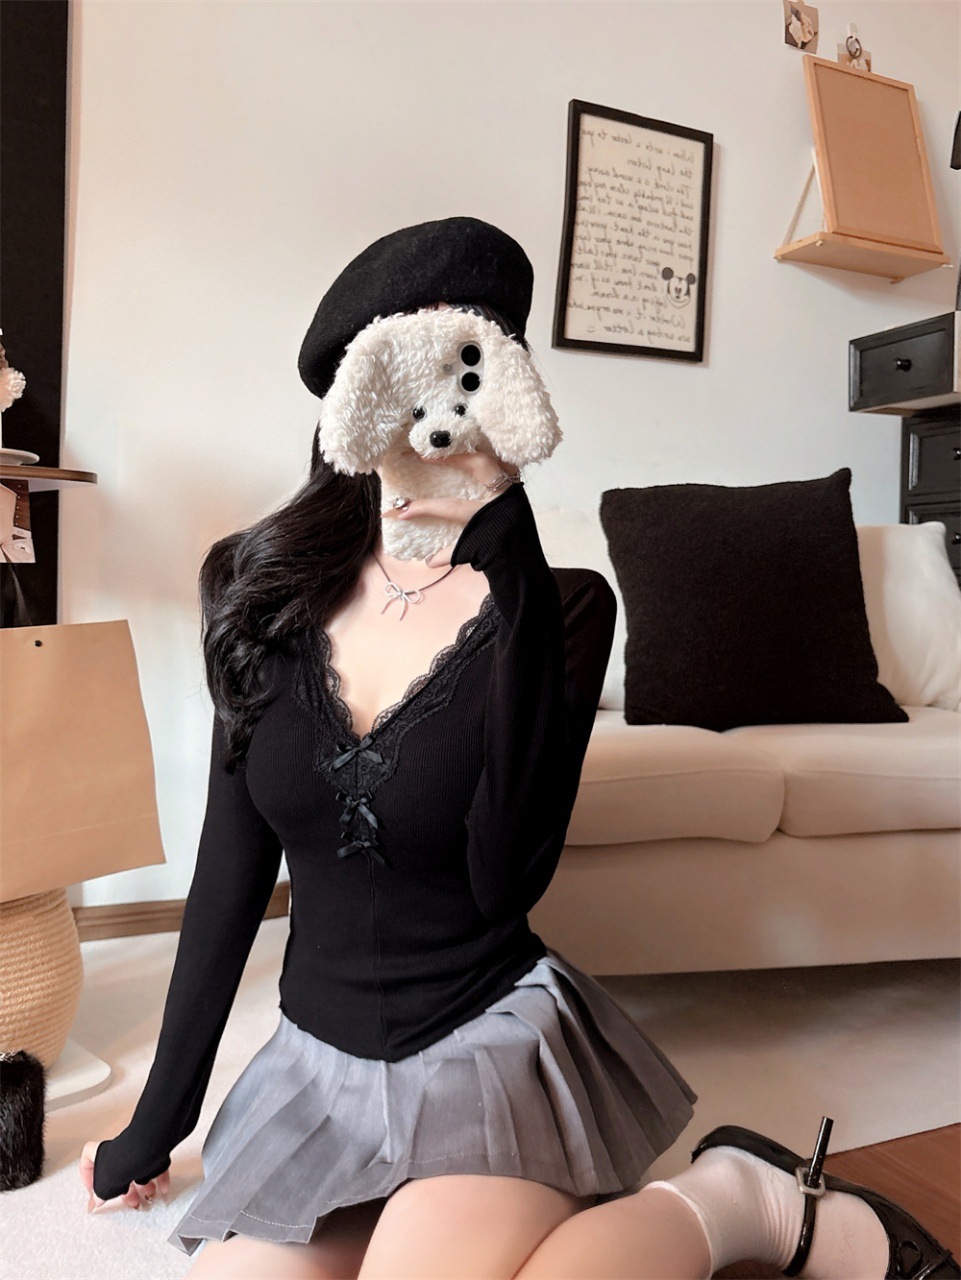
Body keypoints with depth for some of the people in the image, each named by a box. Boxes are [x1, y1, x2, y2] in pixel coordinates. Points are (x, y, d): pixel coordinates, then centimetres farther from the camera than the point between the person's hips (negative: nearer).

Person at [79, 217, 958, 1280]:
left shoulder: (556, 603, -10)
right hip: (319, 1052, 5)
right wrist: (158, 1120, 10)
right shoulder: (271, 593, -1)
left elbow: (507, 875, -24)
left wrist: (508, 561, -24)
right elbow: (230, 873, 4)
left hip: (494, 1030, -4)